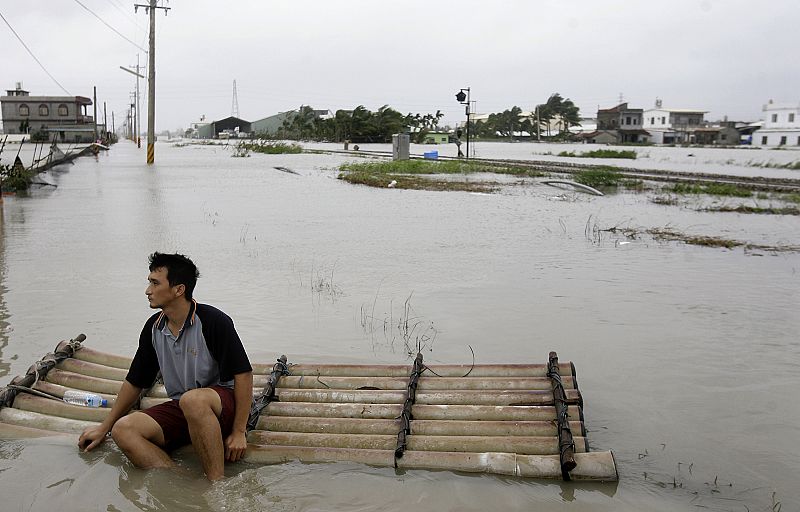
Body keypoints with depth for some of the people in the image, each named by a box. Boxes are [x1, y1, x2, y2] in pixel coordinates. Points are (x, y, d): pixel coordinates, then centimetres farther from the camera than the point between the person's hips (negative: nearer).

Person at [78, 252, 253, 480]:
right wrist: (104, 427, 20)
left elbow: (243, 373, -14)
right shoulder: (154, 328, 7)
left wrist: (239, 432, -16)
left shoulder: (213, 321, -13)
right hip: (180, 410, 7)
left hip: (222, 404, -7)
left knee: (193, 400, -40)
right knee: (123, 430, -17)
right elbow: (134, 382, 18)